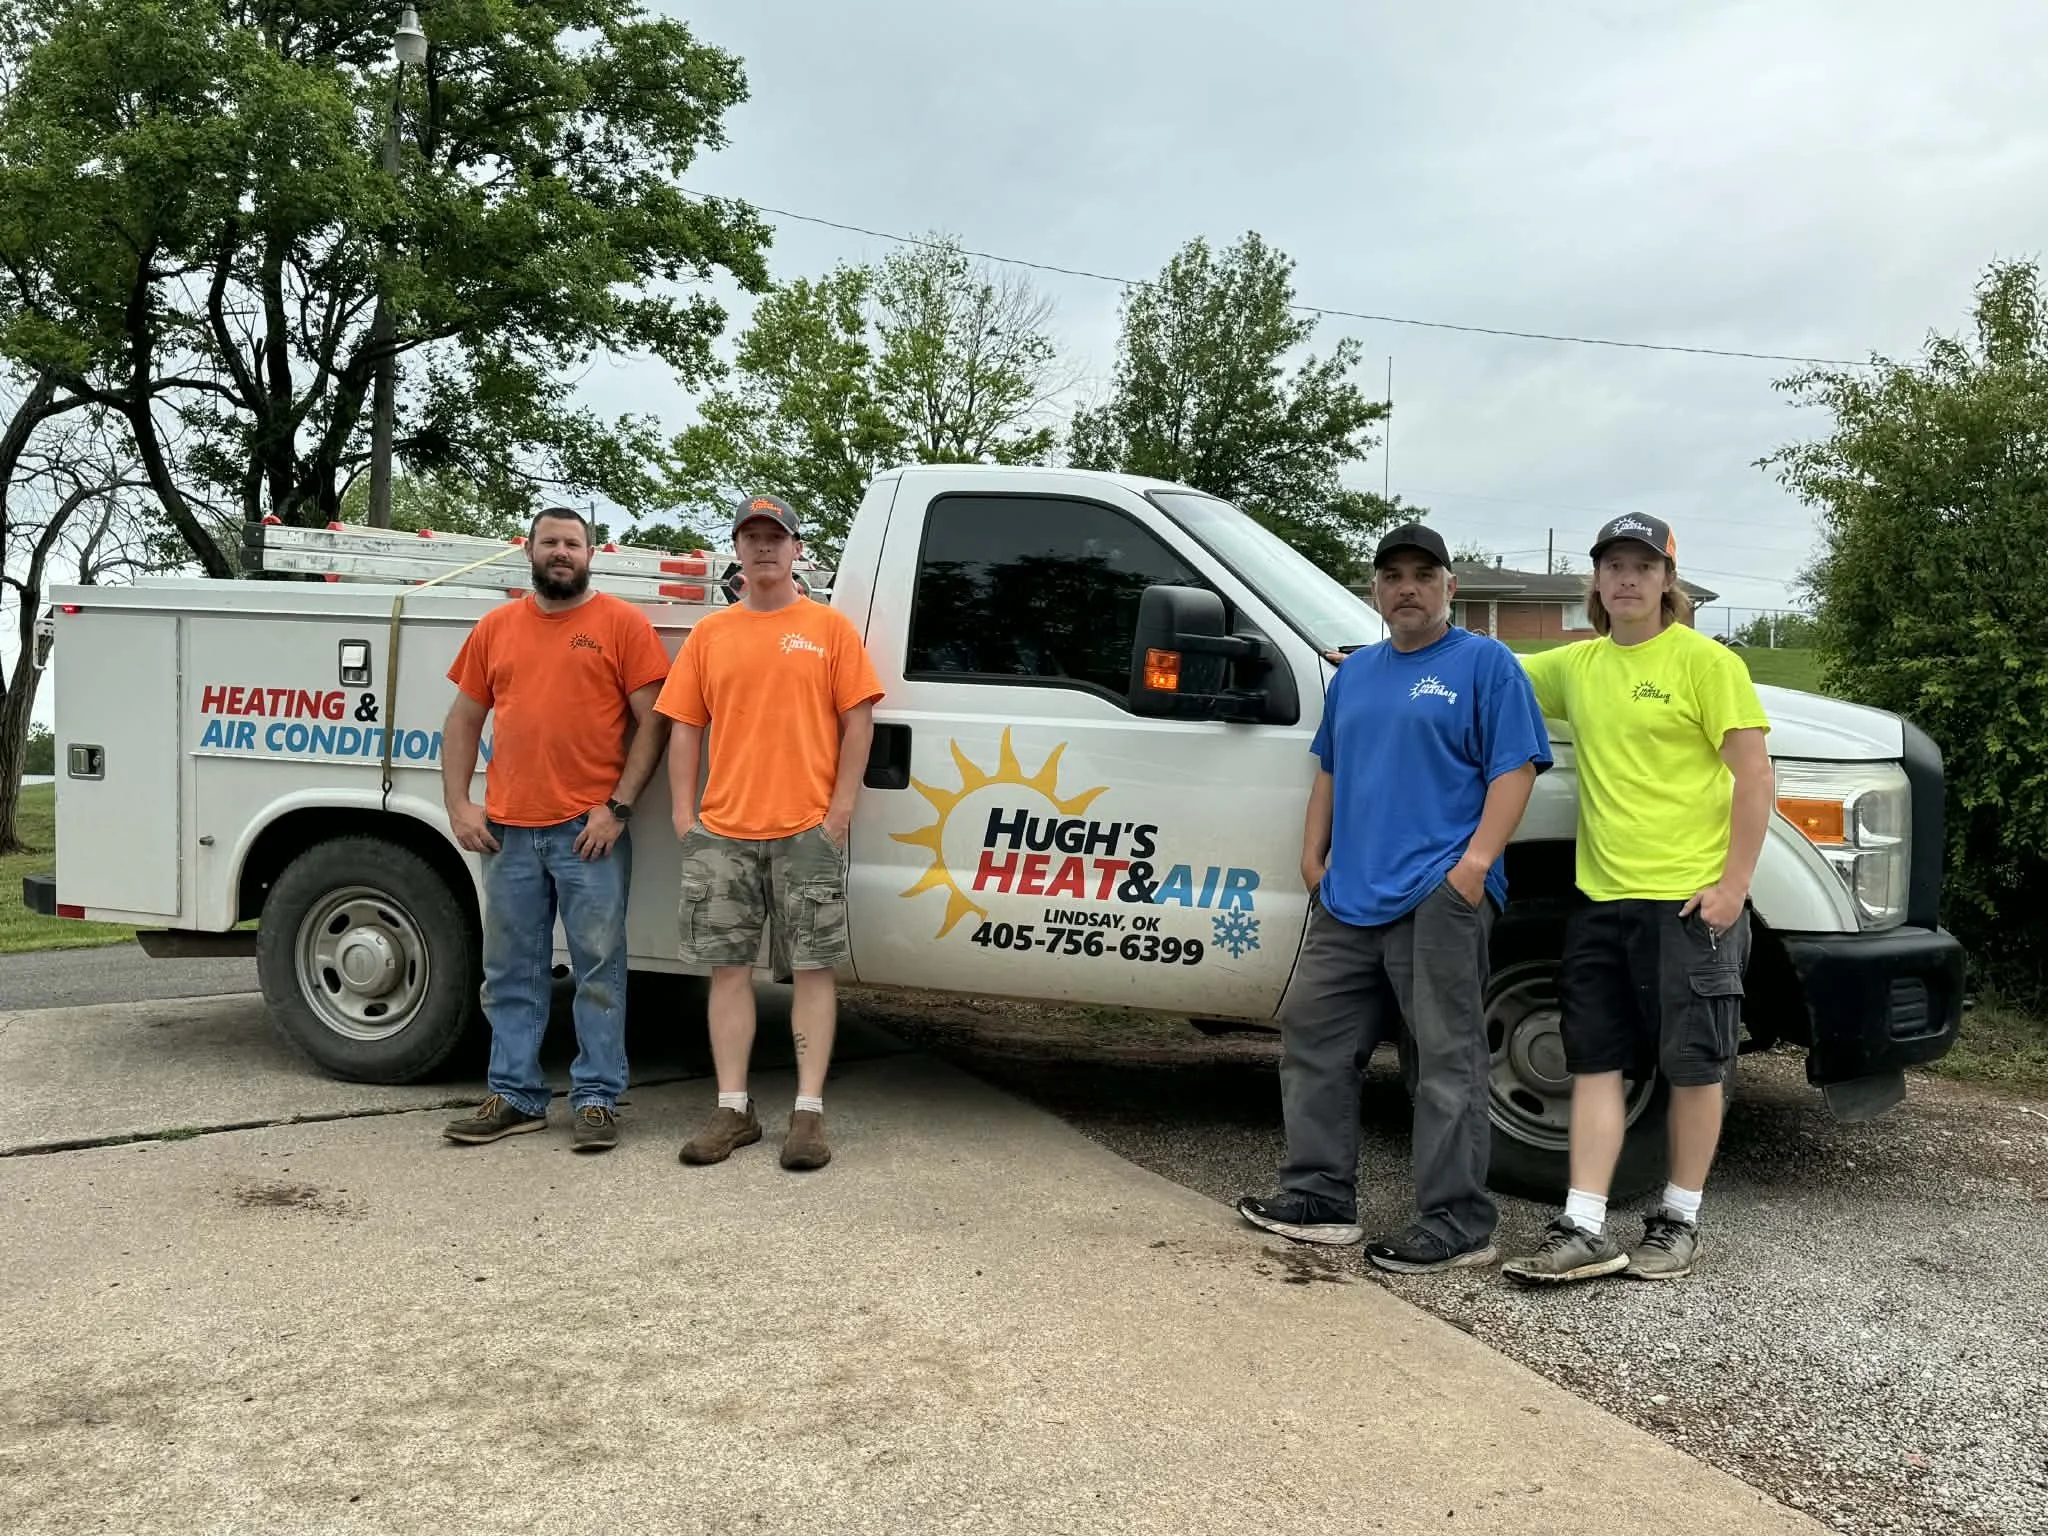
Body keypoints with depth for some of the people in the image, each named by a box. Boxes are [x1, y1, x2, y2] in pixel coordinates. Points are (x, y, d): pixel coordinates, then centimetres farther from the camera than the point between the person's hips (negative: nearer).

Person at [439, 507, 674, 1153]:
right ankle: (515, 1096, 21)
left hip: (589, 831, -4)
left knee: (599, 970, 0)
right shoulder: (495, 628, 13)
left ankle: (596, 1099, 8)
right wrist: (459, 804, 5)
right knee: (511, 973, 10)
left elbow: (651, 721, -3)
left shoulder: (623, 624, 0)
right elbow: (463, 721, 16)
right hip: (509, 831, 4)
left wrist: (617, 806, -10)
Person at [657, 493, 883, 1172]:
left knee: (813, 968, 0)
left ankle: (809, 1111, 6)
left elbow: (857, 722, 1)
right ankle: (733, 1108, 13)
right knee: (729, 968, 5)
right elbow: (684, 728, 11)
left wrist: (840, 811, -7)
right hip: (722, 833, 3)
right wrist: (685, 816, 2)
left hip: (807, 830, -3)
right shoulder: (709, 635, 12)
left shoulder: (831, 628, 4)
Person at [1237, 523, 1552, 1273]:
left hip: (1438, 899, -7)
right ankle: (1320, 1198, 20)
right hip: (1349, 898, 8)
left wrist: (1476, 861, -18)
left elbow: (1515, 769, -8)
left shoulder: (1484, 663, 0)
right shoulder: (1355, 672, 20)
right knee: (1311, 1033, 10)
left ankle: (1458, 1225, 3)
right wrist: (1314, 857, 15)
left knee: (1448, 1061, -4)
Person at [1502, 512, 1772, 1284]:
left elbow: (1754, 777, -7)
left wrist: (1733, 884, -13)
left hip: (1689, 901, -5)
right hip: (1601, 900, 5)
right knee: (1596, 1064, 5)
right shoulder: (1576, 665, 10)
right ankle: (1585, 1229, 10)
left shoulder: (1704, 662, -5)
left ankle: (1678, 1221, 20)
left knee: (1693, 1065, 5)